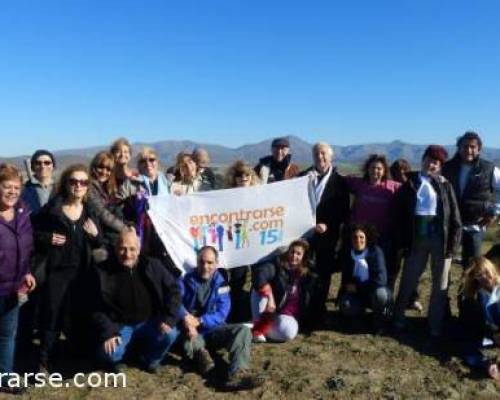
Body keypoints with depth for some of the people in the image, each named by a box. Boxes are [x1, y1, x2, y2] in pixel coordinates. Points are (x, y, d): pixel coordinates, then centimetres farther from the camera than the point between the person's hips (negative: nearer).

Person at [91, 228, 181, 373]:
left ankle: (150, 359, 8)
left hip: (148, 323, 2)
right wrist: (108, 332, -20)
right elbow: (97, 308, -8)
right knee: (108, 352, -29)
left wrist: (168, 319, -14)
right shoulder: (103, 272, -10)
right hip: (120, 326, -1)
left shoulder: (152, 266, -8)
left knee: (170, 334, -25)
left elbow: (173, 290, -3)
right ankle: (116, 359, 12)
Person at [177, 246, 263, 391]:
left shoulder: (220, 282, 5)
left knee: (243, 330, -25)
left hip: (213, 329, 1)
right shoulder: (187, 280, 2)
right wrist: (186, 318, -36)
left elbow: (222, 313, -5)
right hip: (192, 331, -1)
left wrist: (199, 321, -20)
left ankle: (237, 374, -44)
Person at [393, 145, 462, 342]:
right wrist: (403, 241, -3)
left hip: (440, 237, 0)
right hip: (417, 237, 0)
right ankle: (398, 318, 27)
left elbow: (454, 215, 0)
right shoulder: (409, 185, 4)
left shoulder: (445, 185, 4)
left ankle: (435, 329, 20)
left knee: (440, 285, 8)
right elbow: (400, 215, 3)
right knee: (408, 280, 9)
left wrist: (453, 241, -8)